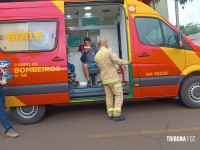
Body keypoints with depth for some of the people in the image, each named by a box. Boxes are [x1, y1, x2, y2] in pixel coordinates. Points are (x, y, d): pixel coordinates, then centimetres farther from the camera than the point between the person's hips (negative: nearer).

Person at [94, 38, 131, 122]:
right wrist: (127, 62, 3)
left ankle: (110, 115, 16)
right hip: (113, 78, -7)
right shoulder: (108, 52, -12)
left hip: (105, 79, 7)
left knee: (109, 96, 13)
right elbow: (117, 61, -13)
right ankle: (117, 115, -2)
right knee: (119, 95, 1)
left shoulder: (96, 56, 9)